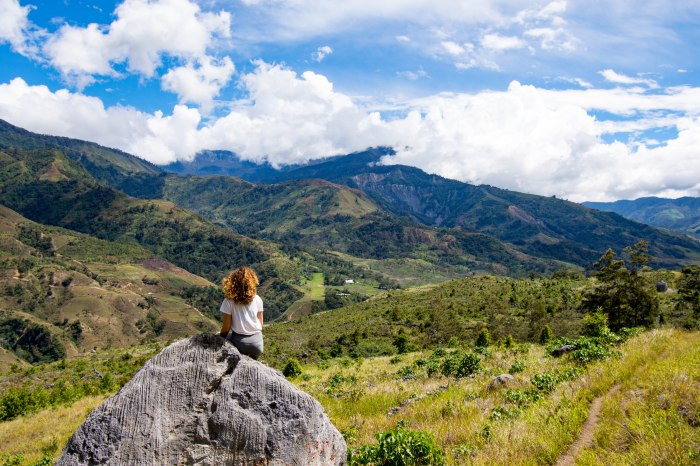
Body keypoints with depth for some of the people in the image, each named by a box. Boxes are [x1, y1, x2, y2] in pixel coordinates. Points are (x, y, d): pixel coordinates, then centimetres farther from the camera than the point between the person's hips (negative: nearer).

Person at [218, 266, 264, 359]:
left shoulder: (229, 301, -12)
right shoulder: (257, 300, -5)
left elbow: (226, 327, -7)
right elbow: (261, 324, 2)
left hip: (239, 342, -3)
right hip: (257, 342, 3)